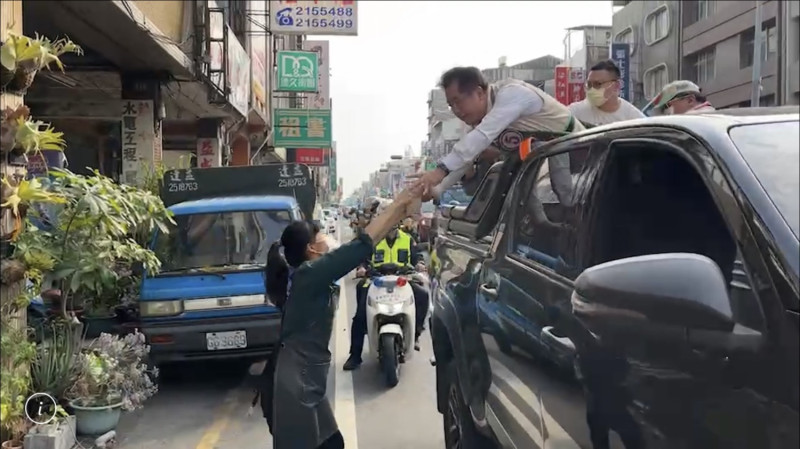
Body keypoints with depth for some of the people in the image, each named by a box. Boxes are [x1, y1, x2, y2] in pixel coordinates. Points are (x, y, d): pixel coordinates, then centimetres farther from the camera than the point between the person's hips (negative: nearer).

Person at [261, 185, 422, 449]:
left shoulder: (310, 277, 10)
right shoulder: (308, 274, -16)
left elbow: (356, 250, 11)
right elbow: (361, 246, -20)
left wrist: (400, 214, 8)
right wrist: (397, 205, -14)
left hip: (305, 380, 10)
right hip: (296, 382, -10)